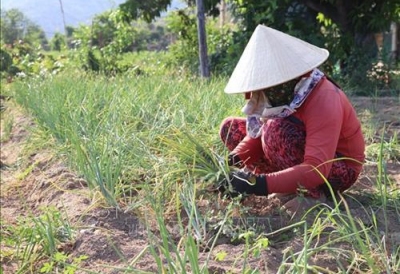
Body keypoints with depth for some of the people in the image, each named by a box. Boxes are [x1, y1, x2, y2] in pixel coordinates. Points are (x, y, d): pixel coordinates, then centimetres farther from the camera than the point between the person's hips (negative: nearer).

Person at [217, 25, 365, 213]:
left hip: (338, 168, -8)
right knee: (230, 128, -2)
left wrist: (260, 184, -45)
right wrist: (233, 162, -24)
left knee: (276, 130, -35)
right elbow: (259, 131, -6)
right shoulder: (283, 90, -8)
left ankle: (311, 192, -16)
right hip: (306, 156, 8)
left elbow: (316, 170, -39)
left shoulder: (323, 101, -32)